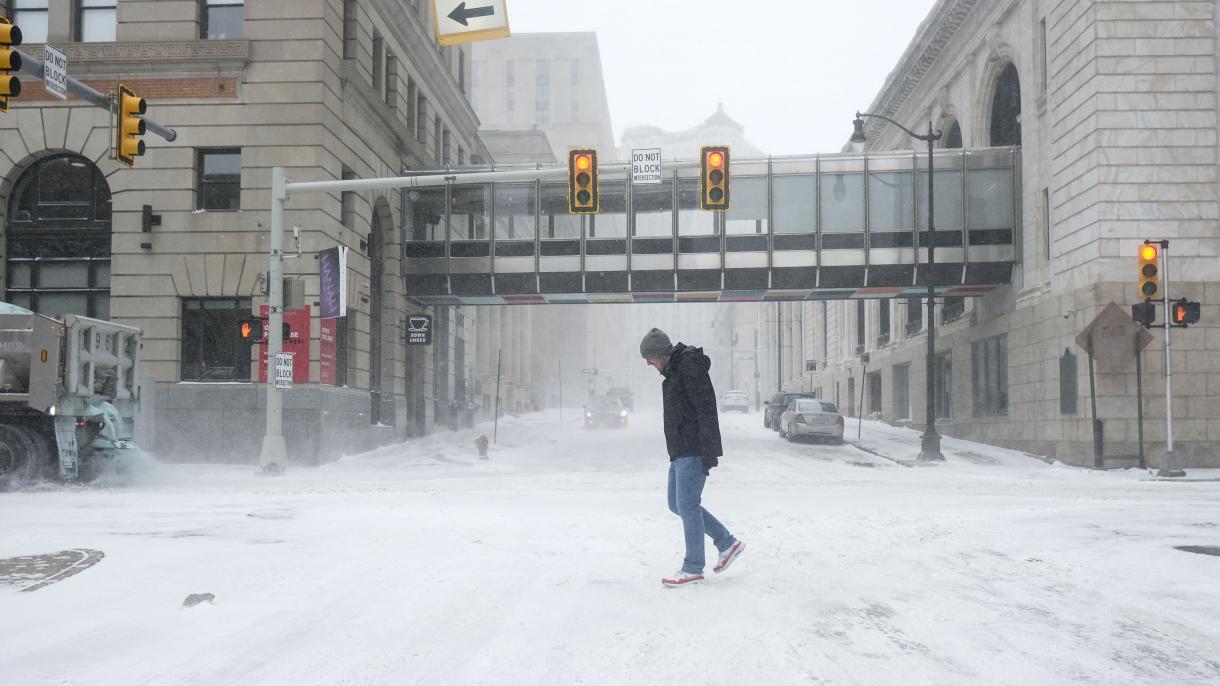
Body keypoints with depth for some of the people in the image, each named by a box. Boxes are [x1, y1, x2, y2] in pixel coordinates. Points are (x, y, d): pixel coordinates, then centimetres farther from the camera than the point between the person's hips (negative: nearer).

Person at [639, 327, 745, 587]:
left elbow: (706, 412, -20)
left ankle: (693, 568, 0)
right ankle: (728, 544, 19)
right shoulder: (672, 372, 17)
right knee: (677, 504, 12)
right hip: (681, 452, 10)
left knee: (687, 505, -8)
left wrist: (708, 453, -23)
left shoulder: (691, 368, -15)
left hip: (693, 452, -10)